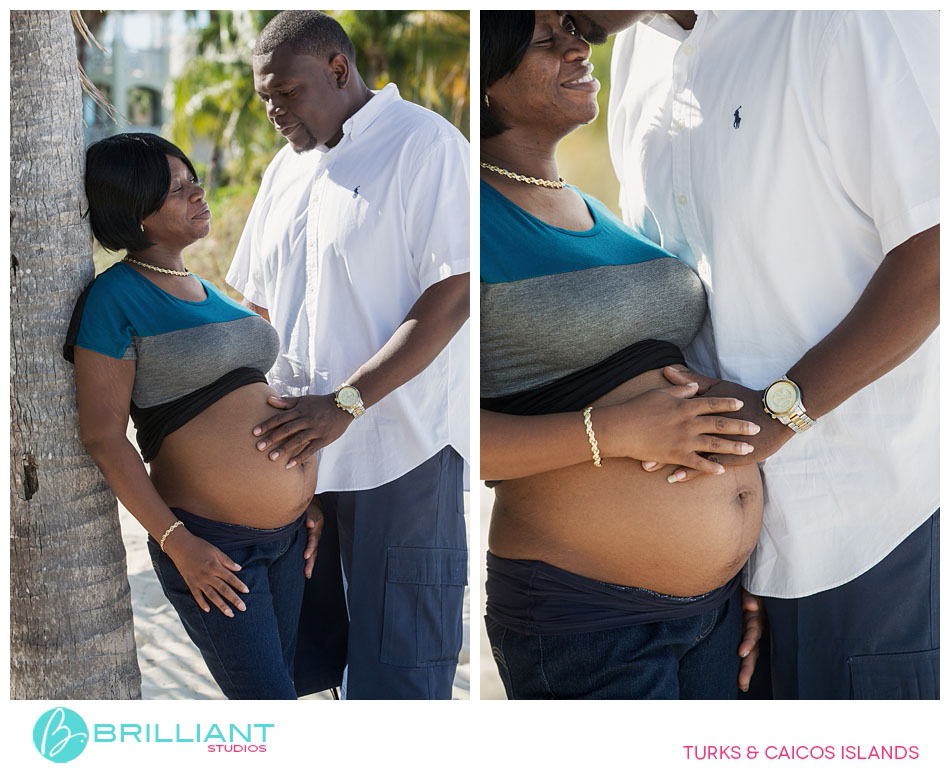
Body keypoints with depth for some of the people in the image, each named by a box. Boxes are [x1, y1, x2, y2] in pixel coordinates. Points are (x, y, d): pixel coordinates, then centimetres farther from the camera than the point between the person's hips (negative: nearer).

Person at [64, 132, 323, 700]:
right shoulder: (116, 298, -11)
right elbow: (103, 435, -15)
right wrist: (178, 544, -19)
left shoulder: (208, 292, 13)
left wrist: (302, 500, 13)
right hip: (214, 546, -8)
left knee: (281, 681, 15)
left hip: (286, 529, 8)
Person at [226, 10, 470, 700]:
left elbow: (452, 299, -15)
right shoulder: (287, 168, 18)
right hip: (295, 448, 7)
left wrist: (345, 403, -22)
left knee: (396, 671, -4)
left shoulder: (425, 145, -6)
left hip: (398, 448, -7)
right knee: (290, 659, 10)